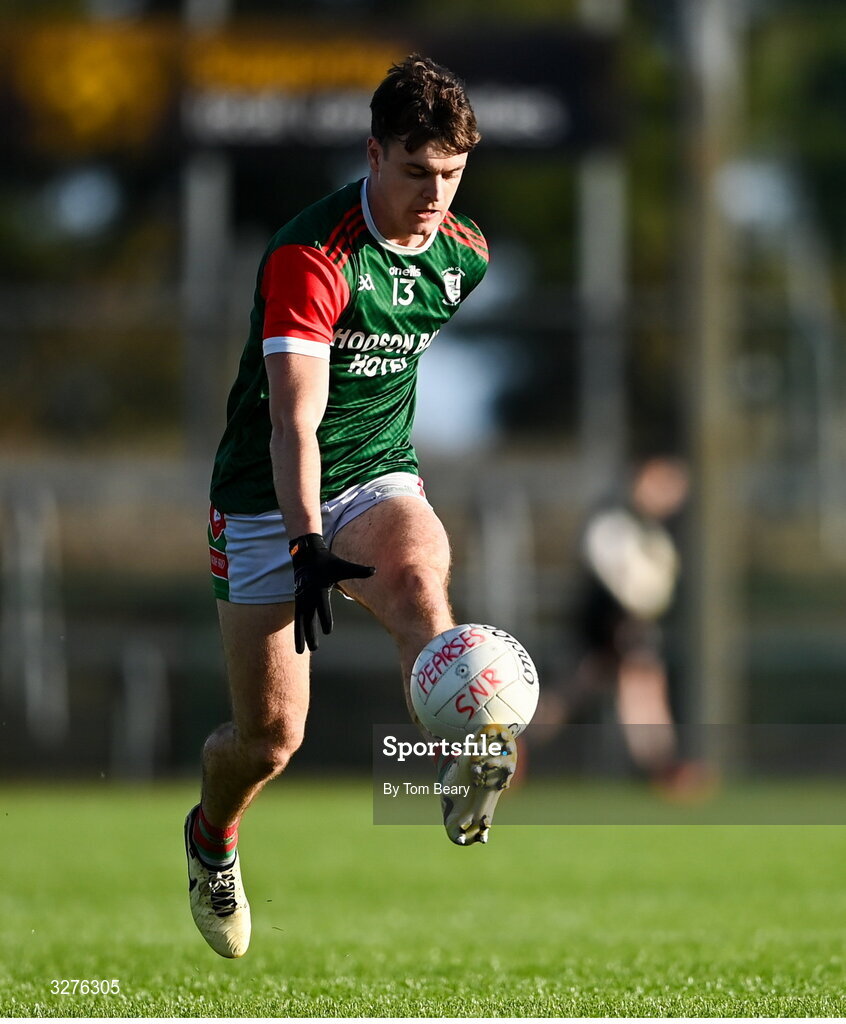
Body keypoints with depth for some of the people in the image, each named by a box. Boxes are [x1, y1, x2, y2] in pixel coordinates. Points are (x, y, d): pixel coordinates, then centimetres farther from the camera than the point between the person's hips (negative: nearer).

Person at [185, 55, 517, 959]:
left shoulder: (465, 255, 1)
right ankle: (211, 838, 32)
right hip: (268, 502, -4)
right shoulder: (309, 257, -20)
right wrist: (308, 547, -39)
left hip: (382, 478, 4)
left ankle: (466, 774, -52)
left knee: (418, 580, -34)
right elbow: (295, 420, -28)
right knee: (270, 733, 0)